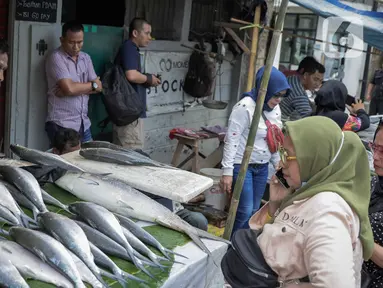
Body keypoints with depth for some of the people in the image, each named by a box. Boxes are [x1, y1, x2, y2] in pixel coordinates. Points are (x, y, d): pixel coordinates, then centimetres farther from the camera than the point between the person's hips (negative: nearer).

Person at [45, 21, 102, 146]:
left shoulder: (86, 58, 11)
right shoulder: (56, 58, -10)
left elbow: (99, 87, 5)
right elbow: (69, 88, -20)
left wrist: (77, 88, -12)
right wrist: (92, 85, -3)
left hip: (84, 124, 6)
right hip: (61, 125, -6)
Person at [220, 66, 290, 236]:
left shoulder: (275, 109, 5)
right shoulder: (245, 107, -18)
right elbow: (231, 140, -18)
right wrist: (227, 171, -20)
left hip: (262, 167, 7)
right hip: (242, 166, -7)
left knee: (254, 210, 10)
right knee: (245, 210, -8)